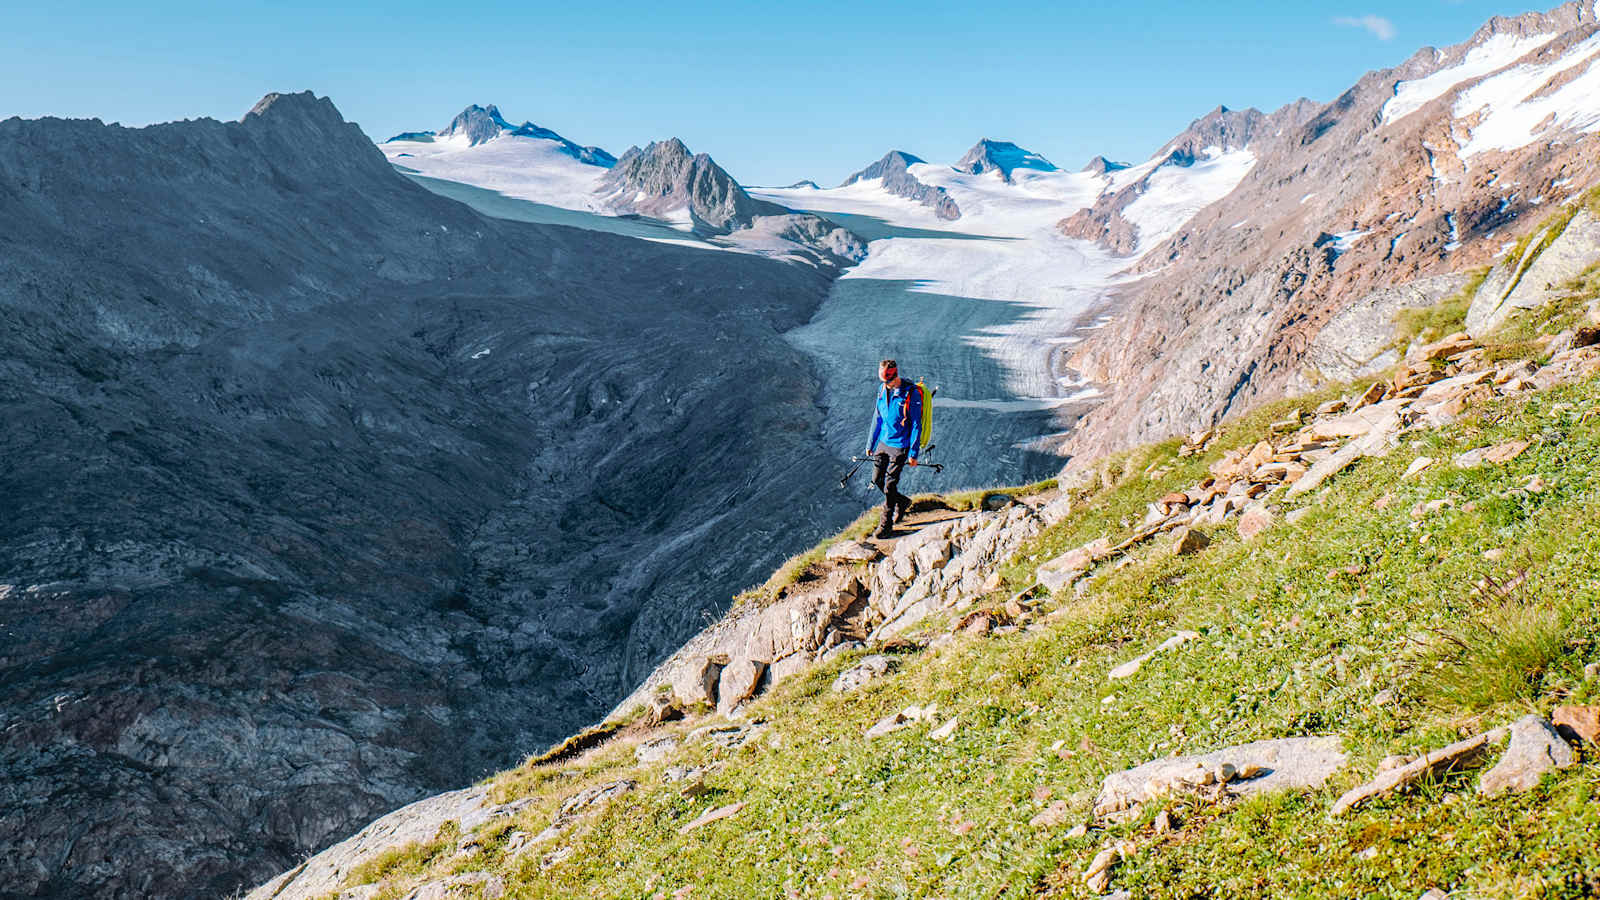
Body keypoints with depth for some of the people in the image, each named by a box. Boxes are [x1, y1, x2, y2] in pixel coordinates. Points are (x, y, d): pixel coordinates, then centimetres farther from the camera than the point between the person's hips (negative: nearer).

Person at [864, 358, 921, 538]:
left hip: (899, 446, -7)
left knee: (889, 485, -4)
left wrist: (913, 453, -14)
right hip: (883, 442, 7)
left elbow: (916, 425, -14)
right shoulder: (883, 390, 2)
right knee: (877, 480, 12)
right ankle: (902, 502, 36)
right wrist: (870, 444, 15)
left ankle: (886, 525, 9)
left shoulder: (911, 394, -17)